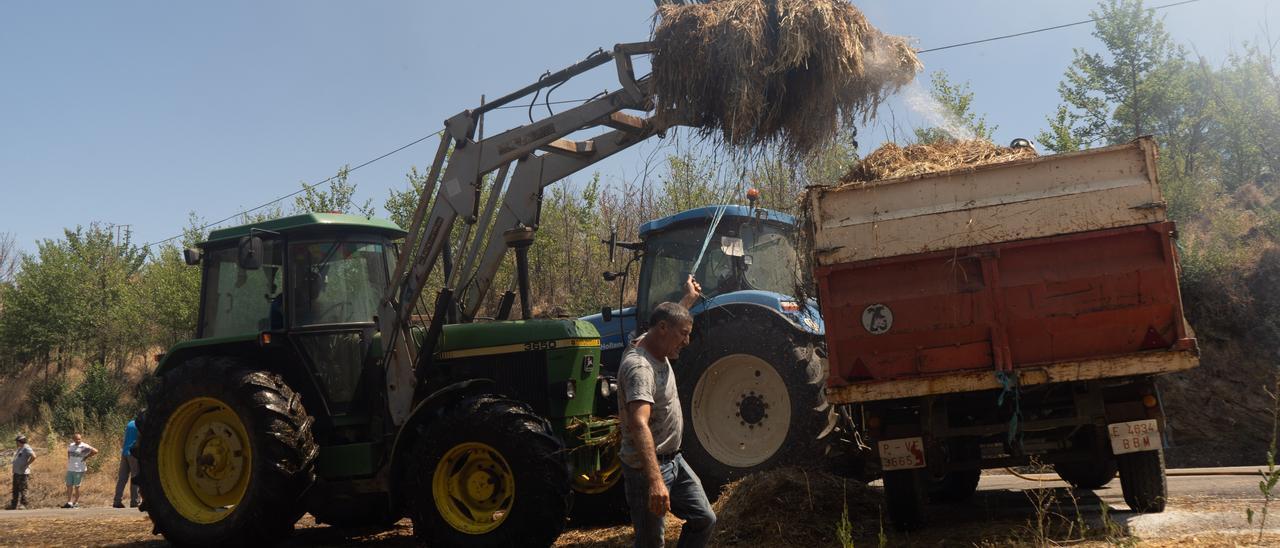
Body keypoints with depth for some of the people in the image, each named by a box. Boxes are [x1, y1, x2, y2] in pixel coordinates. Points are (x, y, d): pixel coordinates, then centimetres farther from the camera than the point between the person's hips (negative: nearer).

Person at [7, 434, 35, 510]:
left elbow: (33, 456, -28)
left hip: (23, 473, -10)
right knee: (15, 490, 14)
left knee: (23, 490, -5)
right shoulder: (20, 448, 16)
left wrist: (26, 464, -19)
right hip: (16, 473, 10)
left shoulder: (26, 448, -14)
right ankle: (14, 505, 21)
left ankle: (23, 505, 1)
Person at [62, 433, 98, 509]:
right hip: (70, 469, 6)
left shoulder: (84, 447, -12)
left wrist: (86, 457, -12)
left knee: (77, 486, 1)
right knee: (69, 485, 8)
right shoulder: (70, 446, 9)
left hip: (79, 470, -6)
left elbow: (95, 451, -19)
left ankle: (76, 502, 12)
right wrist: (69, 459, 13)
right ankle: (69, 502, 15)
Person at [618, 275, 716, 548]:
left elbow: (670, 316, 31)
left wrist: (689, 299, 44)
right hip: (647, 467, -10)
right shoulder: (639, 366, -26)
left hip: (673, 461, 10)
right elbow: (639, 424, -40)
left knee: (704, 520, 11)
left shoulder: (657, 349, 4)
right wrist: (655, 480, -49)